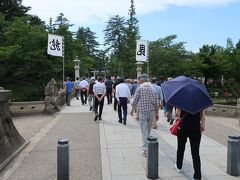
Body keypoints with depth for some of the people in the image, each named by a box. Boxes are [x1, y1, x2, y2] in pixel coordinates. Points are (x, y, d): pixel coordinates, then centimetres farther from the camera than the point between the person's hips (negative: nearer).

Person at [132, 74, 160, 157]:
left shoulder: (139, 89, -8)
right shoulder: (152, 88, 4)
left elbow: (134, 102, -7)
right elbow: (156, 102, 4)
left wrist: (134, 105, 16)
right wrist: (157, 113, 12)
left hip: (142, 112, -4)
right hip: (151, 112, 4)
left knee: (144, 131, 1)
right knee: (148, 130, 17)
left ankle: (146, 150, 1)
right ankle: (147, 148, 28)